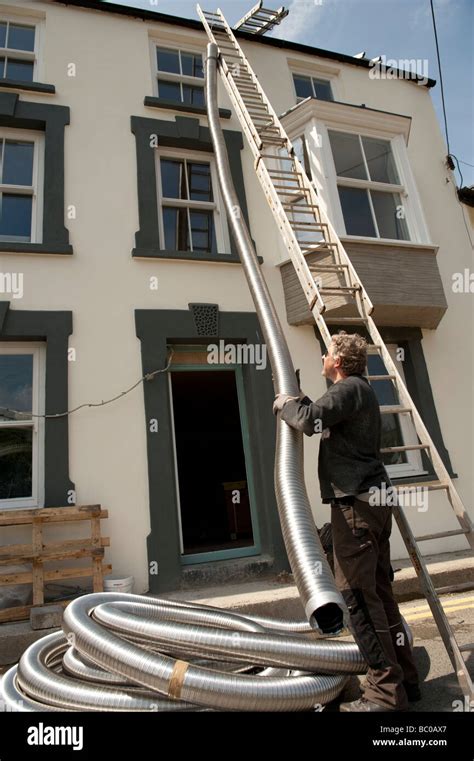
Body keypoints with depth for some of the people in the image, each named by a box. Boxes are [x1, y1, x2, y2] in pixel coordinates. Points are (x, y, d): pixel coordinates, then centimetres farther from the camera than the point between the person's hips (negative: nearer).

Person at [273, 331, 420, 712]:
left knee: (356, 593, -5)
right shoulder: (361, 389, 21)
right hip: (374, 499, 10)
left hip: (356, 501, -10)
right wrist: (301, 401, 23)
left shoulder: (350, 388, -10)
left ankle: (386, 691, 3)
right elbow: (328, 419, 34)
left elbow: (311, 420, -24)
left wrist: (285, 403, -5)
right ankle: (405, 678, 24)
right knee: (379, 591, 15)